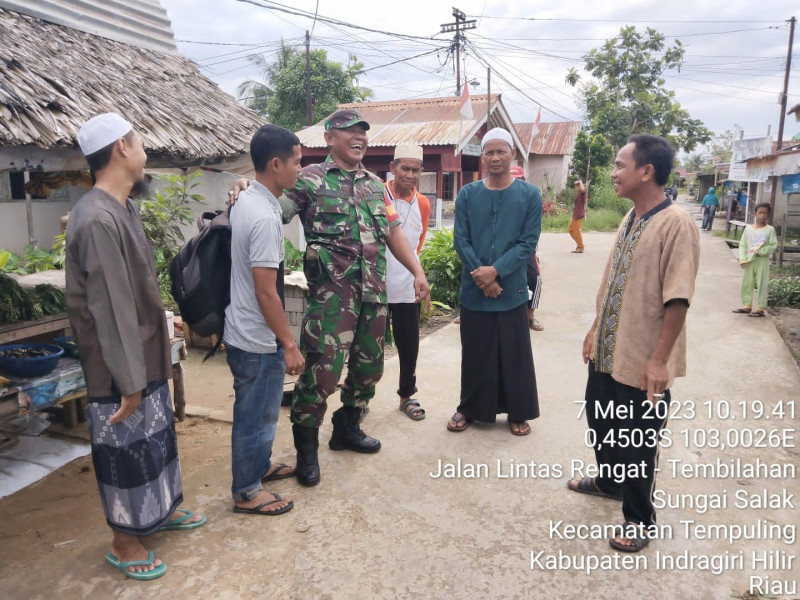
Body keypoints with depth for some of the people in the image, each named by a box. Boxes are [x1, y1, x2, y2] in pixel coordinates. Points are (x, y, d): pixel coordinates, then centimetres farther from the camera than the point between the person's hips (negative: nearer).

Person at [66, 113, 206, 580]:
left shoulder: (124, 209, 7)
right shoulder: (98, 220, -25)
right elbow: (110, 309, -25)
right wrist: (128, 381, -21)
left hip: (147, 355, 9)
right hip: (121, 367, -9)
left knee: (156, 436, 23)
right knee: (125, 450, 8)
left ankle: (163, 510, 43)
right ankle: (124, 542, 29)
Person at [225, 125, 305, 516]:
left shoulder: (245, 200, 6)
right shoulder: (264, 218, -25)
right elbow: (266, 293, -25)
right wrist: (290, 344, -18)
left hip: (244, 332, 10)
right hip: (257, 340, -10)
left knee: (258, 411, 25)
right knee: (256, 415, 7)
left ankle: (260, 466, 44)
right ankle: (247, 493, 25)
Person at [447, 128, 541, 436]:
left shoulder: (530, 195, -1)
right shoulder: (467, 194, 2)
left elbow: (528, 243, -6)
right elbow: (460, 240, -2)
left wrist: (496, 271, -18)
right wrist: (482, 276, -13)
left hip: (512, 290, -1)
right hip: (473, 290, 1)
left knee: (514, 353, 8)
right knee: (474, 353, 11)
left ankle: (518, 413, 25)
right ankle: (469, 408, 28)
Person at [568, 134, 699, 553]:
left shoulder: (675, 224, -19)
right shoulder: (629, 220, 7)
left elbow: (677, 299, -22)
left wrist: (659, 360, -21)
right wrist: (595, 330, 17)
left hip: (642, 361, -8)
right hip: (607, 351, 8)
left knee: (638, 444, 8)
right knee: (600, 423, 24)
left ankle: (640, 520, 29)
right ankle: (608, 482, 49)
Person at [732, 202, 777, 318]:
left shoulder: (770, 229, -4)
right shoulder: (748, 228, 4)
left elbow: (773, 246, -7)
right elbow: (742, 244, 3)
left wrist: (760, 251, -18)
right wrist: (742, 258, -8)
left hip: (762, 261, -4)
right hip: (749, 261, 4)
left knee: (762, 284, -1)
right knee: (746, 284, 10)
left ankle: (760, 309, 4)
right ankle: (746, 306, 22)